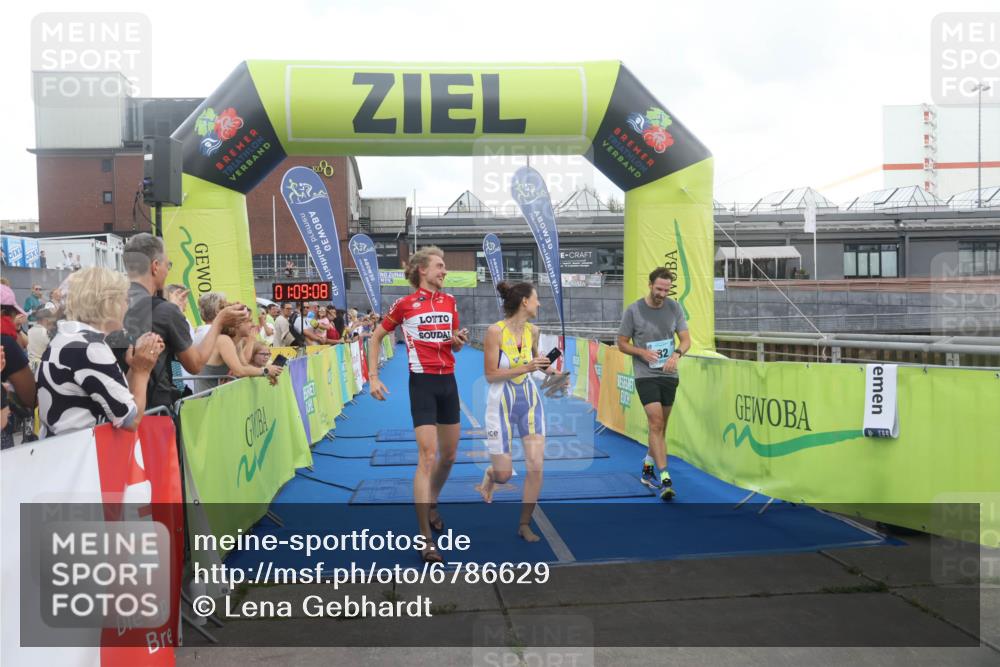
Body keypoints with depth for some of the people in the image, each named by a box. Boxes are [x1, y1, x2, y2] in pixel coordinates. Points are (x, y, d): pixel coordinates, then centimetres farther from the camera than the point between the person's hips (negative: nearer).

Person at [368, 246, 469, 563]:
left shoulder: (449, 301, 10)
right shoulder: (405, 304, -4)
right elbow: (376, 337, 5)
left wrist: (458, 340, -6)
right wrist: (373, 377, -2)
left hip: (448, 381, 6)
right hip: (423, 382, -6)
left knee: (449, 454, 14)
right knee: (428, 456, -12)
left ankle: (431, 503, 41)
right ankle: (426, 540, -9)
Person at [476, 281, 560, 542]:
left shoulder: (533, 330, 1)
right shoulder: (495, 331, -17)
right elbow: (490, 374, -18)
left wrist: (545, 366, 3)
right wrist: (525, 368, -25)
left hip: (529, 400, 5)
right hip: (501, 403, -5)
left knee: (536, 467, -4)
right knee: (504, 474, 1)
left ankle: (524, 525, 13)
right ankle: (488, 477, 41)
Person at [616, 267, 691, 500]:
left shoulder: (674, 308, 3)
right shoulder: (633, 311, -6)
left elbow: (686, 339, 4)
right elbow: (622, 343, 1)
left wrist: (676, 354, -17)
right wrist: (643, 352, -16)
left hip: (669, 375, 4)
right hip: (646, 375, -4)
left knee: (660, 427, 12)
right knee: (656, 424, -15)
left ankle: (647, 470, 33)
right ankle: (664, 479, -16)